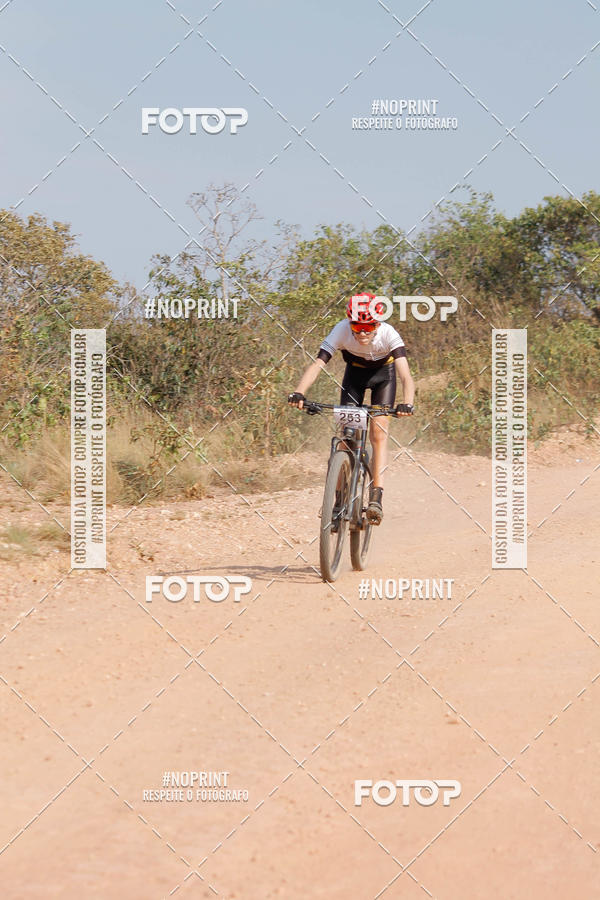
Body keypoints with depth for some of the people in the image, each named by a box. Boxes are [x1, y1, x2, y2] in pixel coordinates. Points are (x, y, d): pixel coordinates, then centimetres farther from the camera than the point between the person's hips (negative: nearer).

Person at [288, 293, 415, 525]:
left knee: (378, 433, -14)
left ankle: (376, 497, -15)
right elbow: (318, 364, -41)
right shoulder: (342, 330, -33)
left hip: (383, 373, -2)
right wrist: (299, 393, -57)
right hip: (355, 372, 2)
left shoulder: (388, 334, -36)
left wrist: (407, 403, -63)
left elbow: (405, 375, -45)